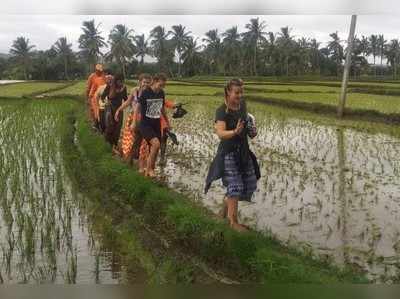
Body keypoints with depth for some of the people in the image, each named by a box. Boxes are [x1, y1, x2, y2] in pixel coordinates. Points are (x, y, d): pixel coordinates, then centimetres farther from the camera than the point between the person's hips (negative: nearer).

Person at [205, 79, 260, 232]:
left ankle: (227, 200, 34)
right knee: (235, 186, -9)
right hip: (228, 153, -7)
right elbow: (220, 133, -30)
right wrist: (235, 132, -49)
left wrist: (252, 131, -3)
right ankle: (233, 221, 4)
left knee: (251, 184, 12)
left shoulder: (243, 106, 3)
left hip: (244, 151, 7)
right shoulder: (222, 111, -17)